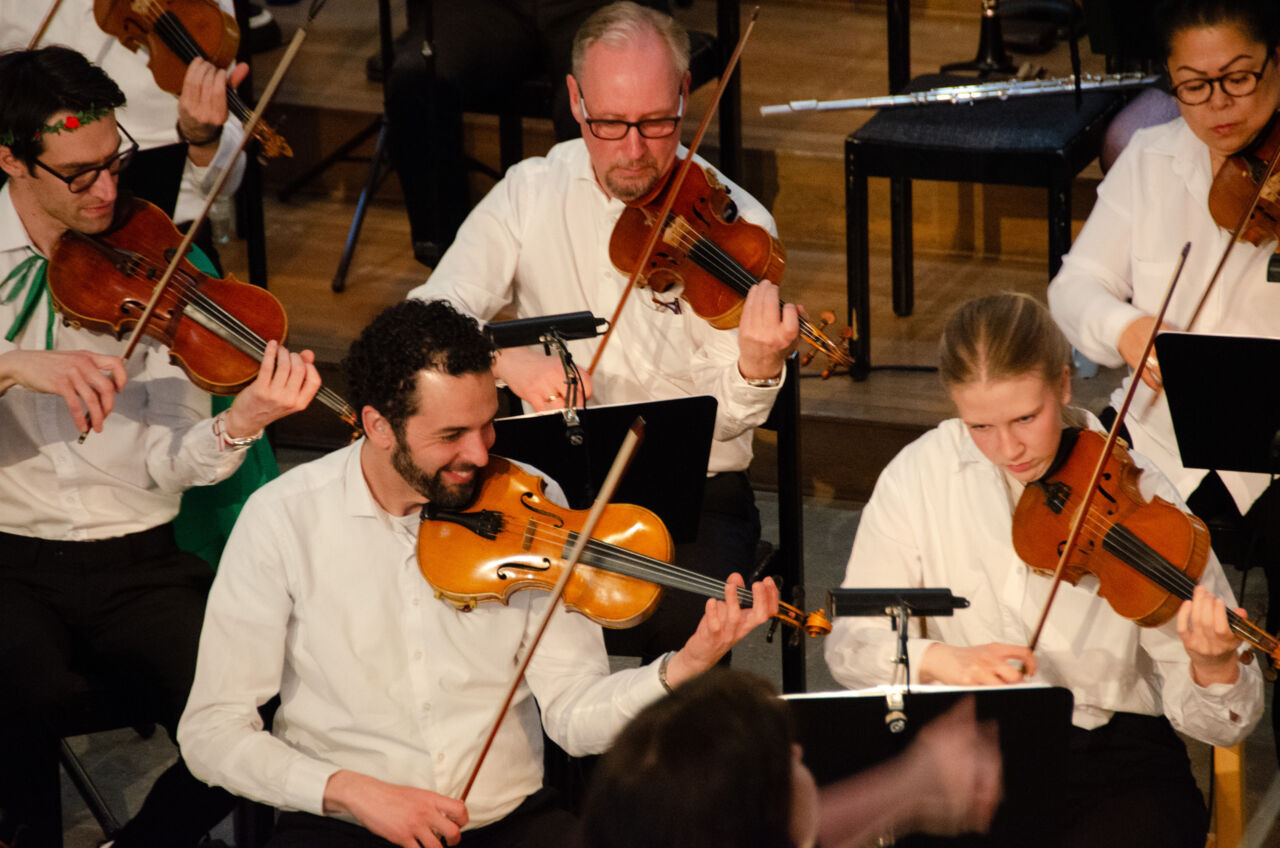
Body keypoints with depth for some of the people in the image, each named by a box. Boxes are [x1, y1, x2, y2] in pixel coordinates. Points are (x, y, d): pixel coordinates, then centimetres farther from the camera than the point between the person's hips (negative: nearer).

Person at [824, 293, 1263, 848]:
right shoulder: (919, 475, -3)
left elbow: (1210, 723, -10)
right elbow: (850, 642, -1)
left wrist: (1214, 669, -34)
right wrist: (937, 659, -22)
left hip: (1110, 752, -1)